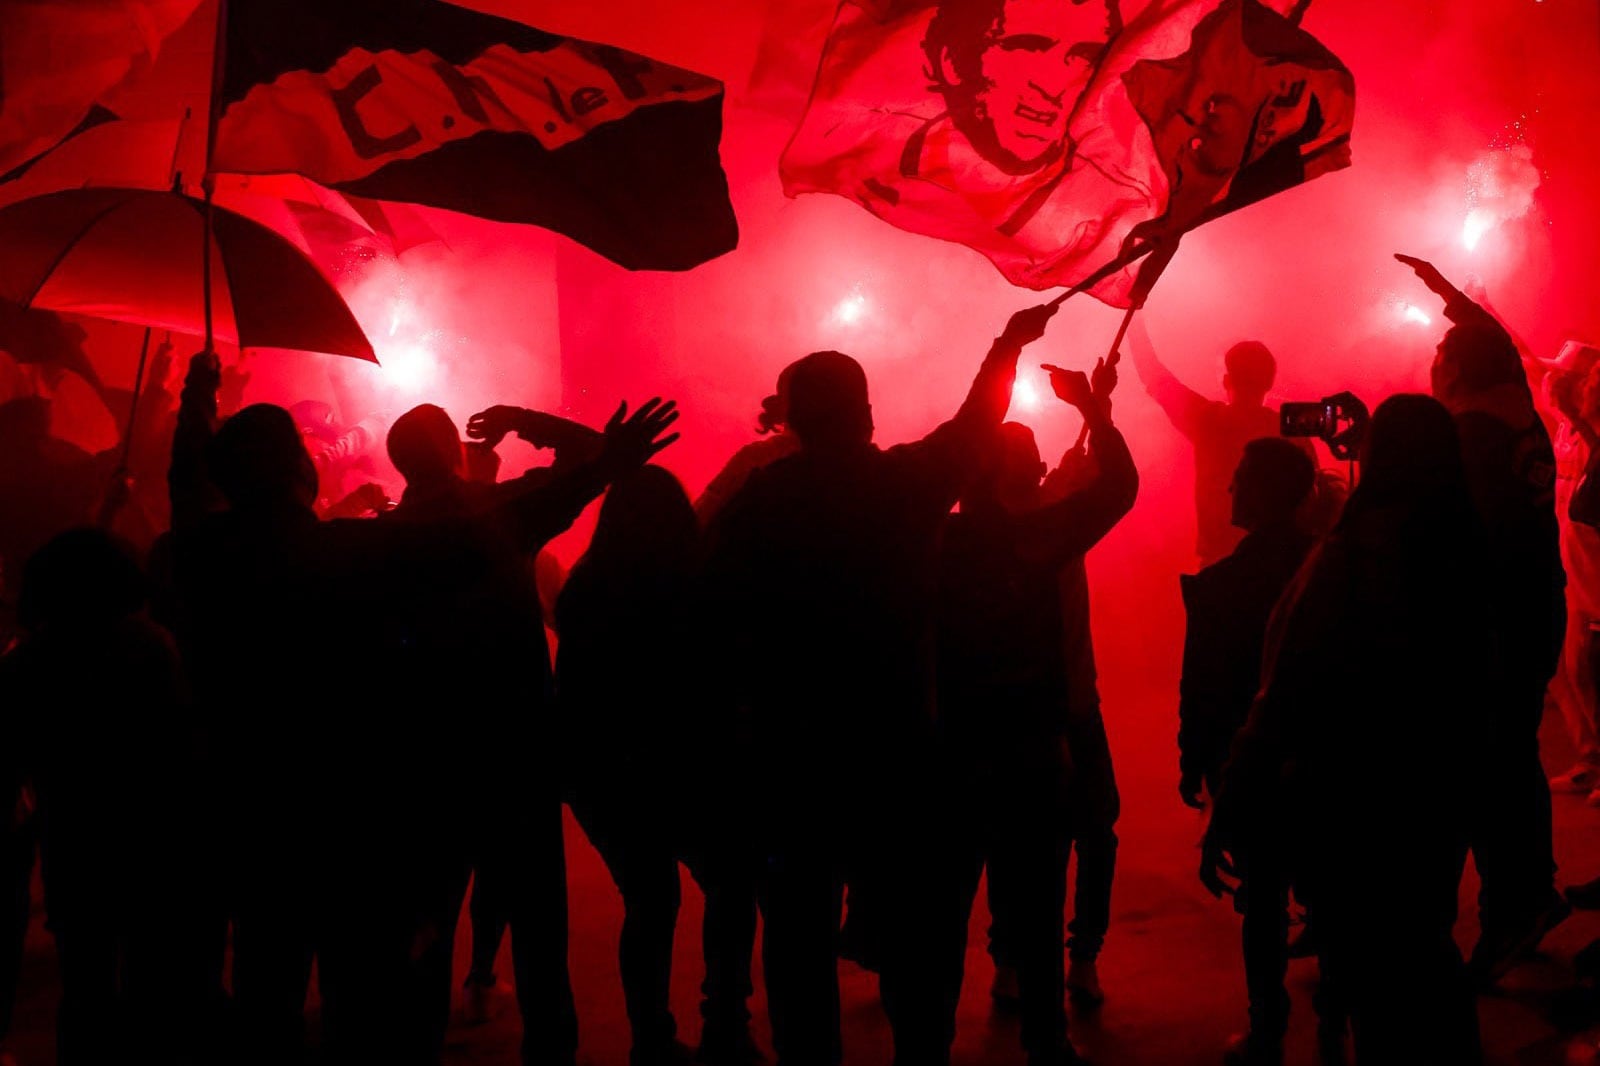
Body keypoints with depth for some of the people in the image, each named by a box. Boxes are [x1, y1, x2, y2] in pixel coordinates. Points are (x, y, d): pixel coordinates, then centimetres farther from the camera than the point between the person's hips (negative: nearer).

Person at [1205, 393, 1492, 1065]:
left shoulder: (1346, 557, -21)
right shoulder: (1467, 558, -5)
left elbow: (1284, 700, -21)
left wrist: (1228, 812, -17)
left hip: (1346, 811, -5)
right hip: (1438, 805, 5)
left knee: (1370, 979, 8)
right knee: (1423, 959, 23)